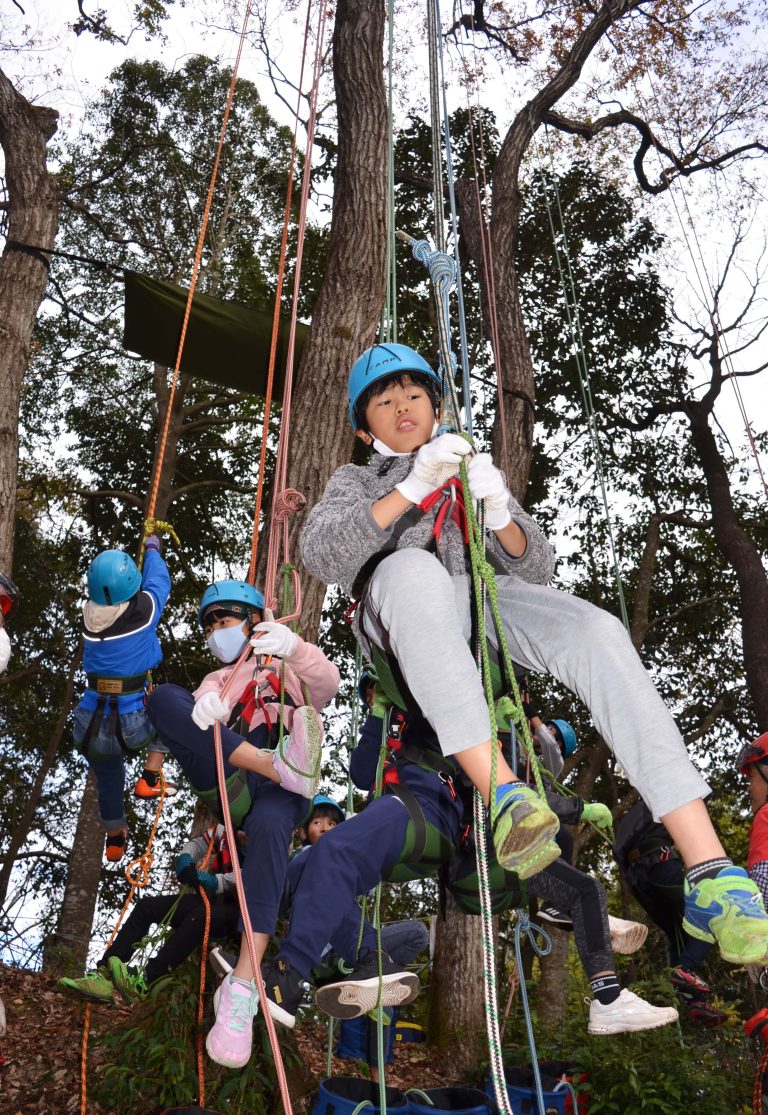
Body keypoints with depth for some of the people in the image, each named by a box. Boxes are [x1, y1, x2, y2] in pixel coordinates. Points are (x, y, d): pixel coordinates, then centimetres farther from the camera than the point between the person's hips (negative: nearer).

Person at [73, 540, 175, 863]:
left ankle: (114, 839, 53)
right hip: (133, 726, -4)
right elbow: (159, 579, 10)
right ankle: (150, 778, 21)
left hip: (90, 729, 4)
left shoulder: (88, 616, -2)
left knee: (108, 780, 31)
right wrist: (152, 549, 31)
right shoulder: (145, 608, -12)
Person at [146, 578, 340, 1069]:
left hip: (276, 793, -3)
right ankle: (281, 764, -34)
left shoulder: (288, 668, 23)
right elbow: (207, 697, 6)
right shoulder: (220, 679, 33)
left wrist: (294, 647, -24)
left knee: (269, 824, -39)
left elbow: (327, 685, -2)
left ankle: (242, 989, -41)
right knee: (164, 697, -19)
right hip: (224, 785, 3)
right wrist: (206, 703, -21)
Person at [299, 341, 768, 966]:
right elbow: (321, 557, 1)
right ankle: (505, 795, -46)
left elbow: (537, 568, 17)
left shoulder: (476, 470, 33)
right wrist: (412, 488, -10)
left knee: (596, 630, -29)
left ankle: (710, 877, -35)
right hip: (398, 607, -2)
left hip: (485, 597, 2)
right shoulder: (356, 481, 27)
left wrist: (499, 512, -6)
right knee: (414, 566, -38)